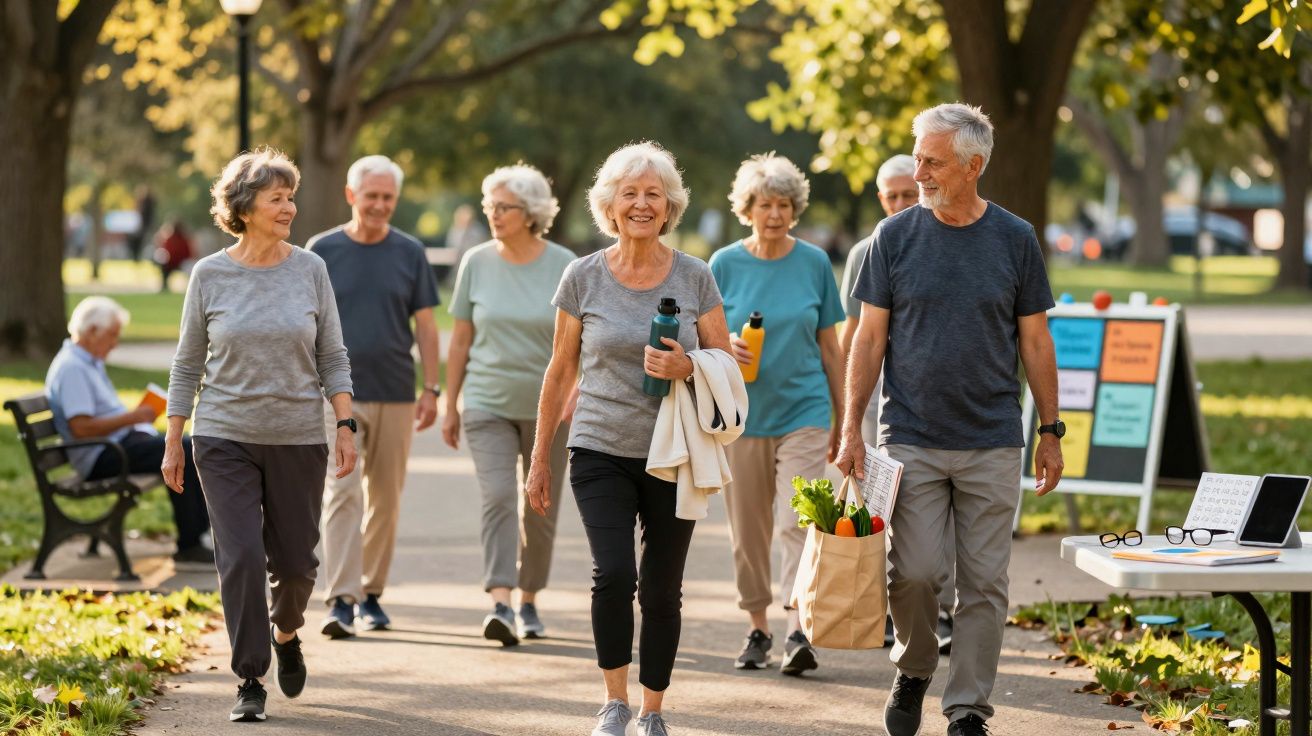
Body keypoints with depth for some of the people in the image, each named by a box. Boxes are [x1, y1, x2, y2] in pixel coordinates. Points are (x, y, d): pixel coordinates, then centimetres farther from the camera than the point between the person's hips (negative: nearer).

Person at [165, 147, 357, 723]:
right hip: (226, 439, -1)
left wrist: (345, 425, -3)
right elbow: (187, 365, 5)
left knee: (294, 561, 6)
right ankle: (250, 681, 2)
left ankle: (285, 633, 38)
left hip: (298, 439, 1)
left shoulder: (310, 270, 1)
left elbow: (332, 357, 6)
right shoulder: (210, 276, -1)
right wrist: (172, 444, 3)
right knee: (240, 558, -9)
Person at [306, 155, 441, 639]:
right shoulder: (322, 250, 2)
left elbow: (425, 326, 8)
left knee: (385, 500, 7)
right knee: (341, 493, -12)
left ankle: (371, 593, 19)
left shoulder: (409, 253, 6)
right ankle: (340, 601, -17)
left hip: (394, 395, 2)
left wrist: (432, 389, 2)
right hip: (338, 392, -2)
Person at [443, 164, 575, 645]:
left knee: (540, 511, 7)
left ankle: (529, 602, 24)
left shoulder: (564, 266, -3)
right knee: (498, 498, -15)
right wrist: (450, 407, 8)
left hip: (546, 407, 0)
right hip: (488, 405, 0)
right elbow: (461, 341, 7)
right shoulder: (477, 263, 2)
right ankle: (500, 605, -24)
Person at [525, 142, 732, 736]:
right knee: (613, 574, -18)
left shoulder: (695, 278, 2)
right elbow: (561, 370, 9)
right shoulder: (583, 277, 1)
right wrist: (540, 458, 10)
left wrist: (688, 369, -15)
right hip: (601, 452, -1)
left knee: (662, 590, 4)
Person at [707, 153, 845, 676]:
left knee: (798, 523, -13)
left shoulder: (814, 262, 3)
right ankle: (757, 628, 20)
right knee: (748, 530, 7)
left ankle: (798, 632, -19)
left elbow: (829, 346, 8)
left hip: (804, 412, -1)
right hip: (742, 415, 1)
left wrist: (842, 418, 8)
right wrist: (725, 350, -17)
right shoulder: (725, 265, 2)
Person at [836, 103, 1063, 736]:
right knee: (914, 572, -8)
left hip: (993, 445, 1)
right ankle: (913, 669, 19)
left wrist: (1050, 431, 7)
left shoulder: (1015, 239, 4)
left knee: (984, 583, 0)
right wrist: (851, 430, -2)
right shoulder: (894, 237, 2)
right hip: (912, 439, -1)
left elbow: (1035, 341, 9)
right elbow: (870, 339, 4)